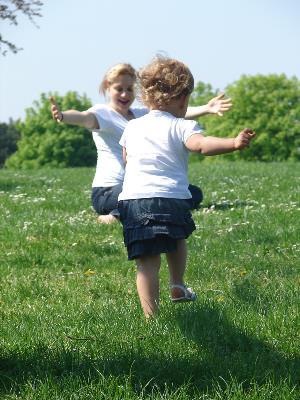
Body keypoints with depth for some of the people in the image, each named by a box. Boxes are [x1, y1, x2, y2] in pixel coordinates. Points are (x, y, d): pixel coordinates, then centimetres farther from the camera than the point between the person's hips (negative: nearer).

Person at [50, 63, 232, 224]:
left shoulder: (142, 114, 17)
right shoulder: (103, 113, -4)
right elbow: (85, 118, -27)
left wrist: (206, 109, -9)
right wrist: (62, 116, -50)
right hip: (107, 192, -9)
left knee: (194, 194, 4)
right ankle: (114, 216, -11)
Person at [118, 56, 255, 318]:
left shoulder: (132, 127, 17)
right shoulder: (182, 127, 1)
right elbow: (201, 144, -21)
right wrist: (234, 143, -34)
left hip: (131, 198, 2)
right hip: (171, 198, -2)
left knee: (147, 262, -2)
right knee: (177, 239, 30)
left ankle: (152, 317, -9)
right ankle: (178, 287, 40)